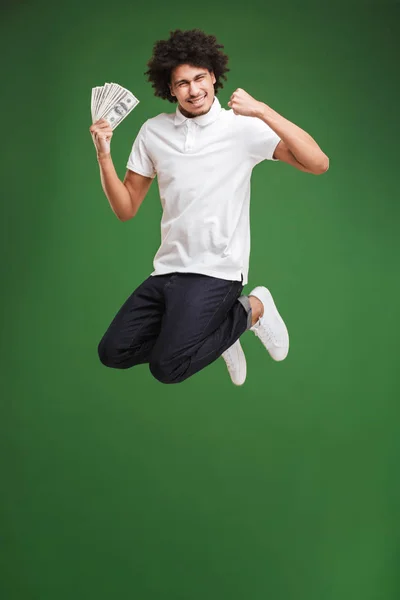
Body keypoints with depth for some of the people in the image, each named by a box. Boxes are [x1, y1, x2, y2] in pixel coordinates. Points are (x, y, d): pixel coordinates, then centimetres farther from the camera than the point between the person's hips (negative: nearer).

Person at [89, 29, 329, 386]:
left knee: (167, 367, -17)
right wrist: (103, 156, -6)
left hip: (217, 271, -5)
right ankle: (208, 333, 16)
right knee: (113, 353, -2)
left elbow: (318, 164, -17)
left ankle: (250, 310, 6)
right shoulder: (153, 131, 7)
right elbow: (126, 209, 9)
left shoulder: (243, 126, -6)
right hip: (167, 269, 5)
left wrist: (262, 111, -24)